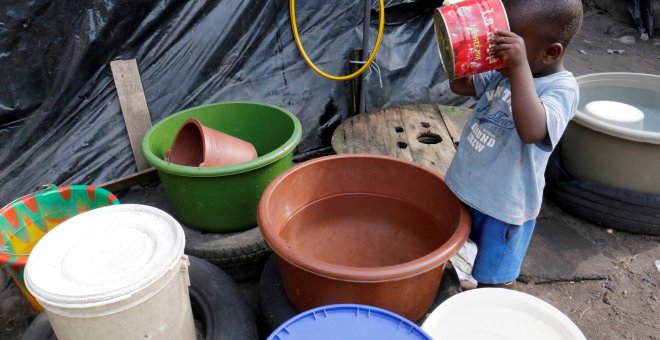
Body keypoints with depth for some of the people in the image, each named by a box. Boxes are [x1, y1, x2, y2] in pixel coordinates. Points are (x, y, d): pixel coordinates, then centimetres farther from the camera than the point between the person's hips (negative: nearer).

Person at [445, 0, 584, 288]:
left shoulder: (561, 88, -22)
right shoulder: (504, 72, -1)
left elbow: (531, 131, -41)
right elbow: (460, 86, 9)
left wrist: (520, 66, -42)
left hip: (505, 205, -7)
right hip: (470, 189, 7)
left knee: (495, 280, 10)